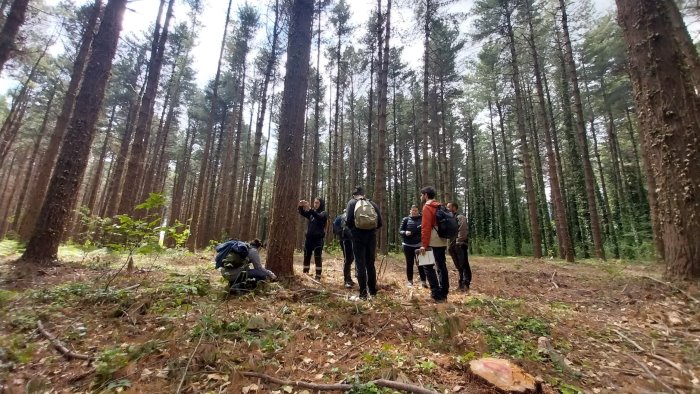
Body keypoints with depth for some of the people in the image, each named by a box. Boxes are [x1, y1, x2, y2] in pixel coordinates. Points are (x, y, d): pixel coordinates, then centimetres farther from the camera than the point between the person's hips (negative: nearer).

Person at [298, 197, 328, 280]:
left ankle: (318, 276, 2)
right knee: (306, 257, 8)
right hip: (309, 238, 5)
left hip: (318, 239, -5)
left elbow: (318, 217, -23)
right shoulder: (311, 213, 15)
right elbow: (302, 213, 1)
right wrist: (301, 206, -21)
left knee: (317, 258, -3)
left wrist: (309, 208, -36)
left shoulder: (324, 213, -1)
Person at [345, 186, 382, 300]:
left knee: (360, 264, 3)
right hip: (371, 236, 3)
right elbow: (380, 223, 6)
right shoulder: (372, 204, 11)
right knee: (370, 263, 15)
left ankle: (363, 293, 5)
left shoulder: (352, 202, 3)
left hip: (358, 236, -3)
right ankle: (372, 291, 23)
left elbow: (349, 221, -9)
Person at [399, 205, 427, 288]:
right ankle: (410, 281, 17)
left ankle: (423, 281, 6)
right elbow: (400, 230, 1)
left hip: (419, 244, 0)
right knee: (409, 263, 8)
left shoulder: (422, 219, 6)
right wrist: (405, 232, -19)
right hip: (408, 245, 0)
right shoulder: (405, 219, 4)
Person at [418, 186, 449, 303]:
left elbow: (426, 227, -17)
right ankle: (443, 294, 16)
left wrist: (424, 244, -18)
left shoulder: (427, 207, -10)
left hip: (433, 243, -8)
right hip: (442, 242, 8)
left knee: (428, 266, -2)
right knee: (442, 266, 10)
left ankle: (436, 294, -3)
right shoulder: (439, 206, 16)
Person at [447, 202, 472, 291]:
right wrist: (450, 245, 12)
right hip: (453, 246, 9)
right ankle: (462, 283, 20)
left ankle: (466, 284, -3)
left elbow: (463, 232, -17)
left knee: (464, 265, -5)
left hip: (460, 245, -9)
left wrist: (458, 242, -19)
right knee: (459, 266, 13)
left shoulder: (460, 217, -7)